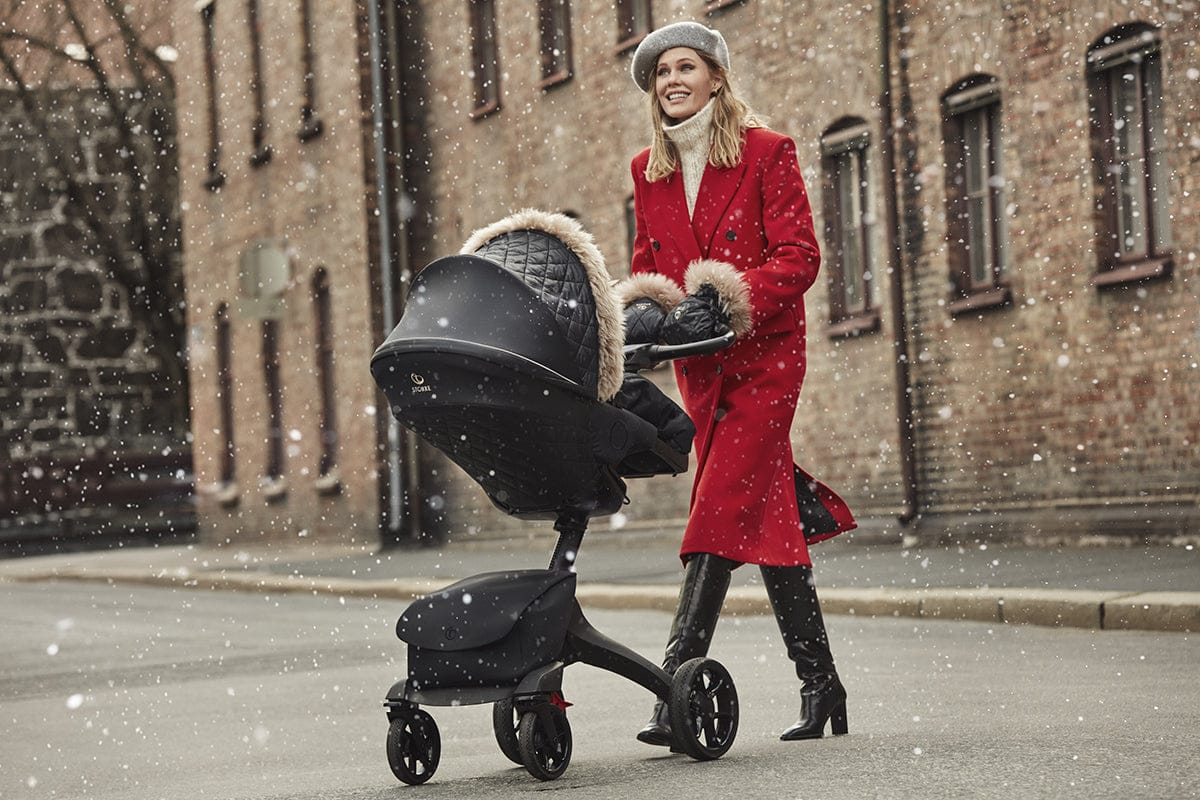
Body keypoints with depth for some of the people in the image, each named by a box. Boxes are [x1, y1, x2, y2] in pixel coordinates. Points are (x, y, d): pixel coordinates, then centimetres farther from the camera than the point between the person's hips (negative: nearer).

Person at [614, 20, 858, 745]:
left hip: (764, 357, -5)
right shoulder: (649, 171, 11)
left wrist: (728, 297, -24)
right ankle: (821, 686, 18)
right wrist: (639, 304, -6)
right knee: (768, 518, 9)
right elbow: (647, 264, 16)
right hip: (701, 364, 5)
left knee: (720, 514, -14)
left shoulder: (768, 152, -4)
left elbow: (799, 257, -10)